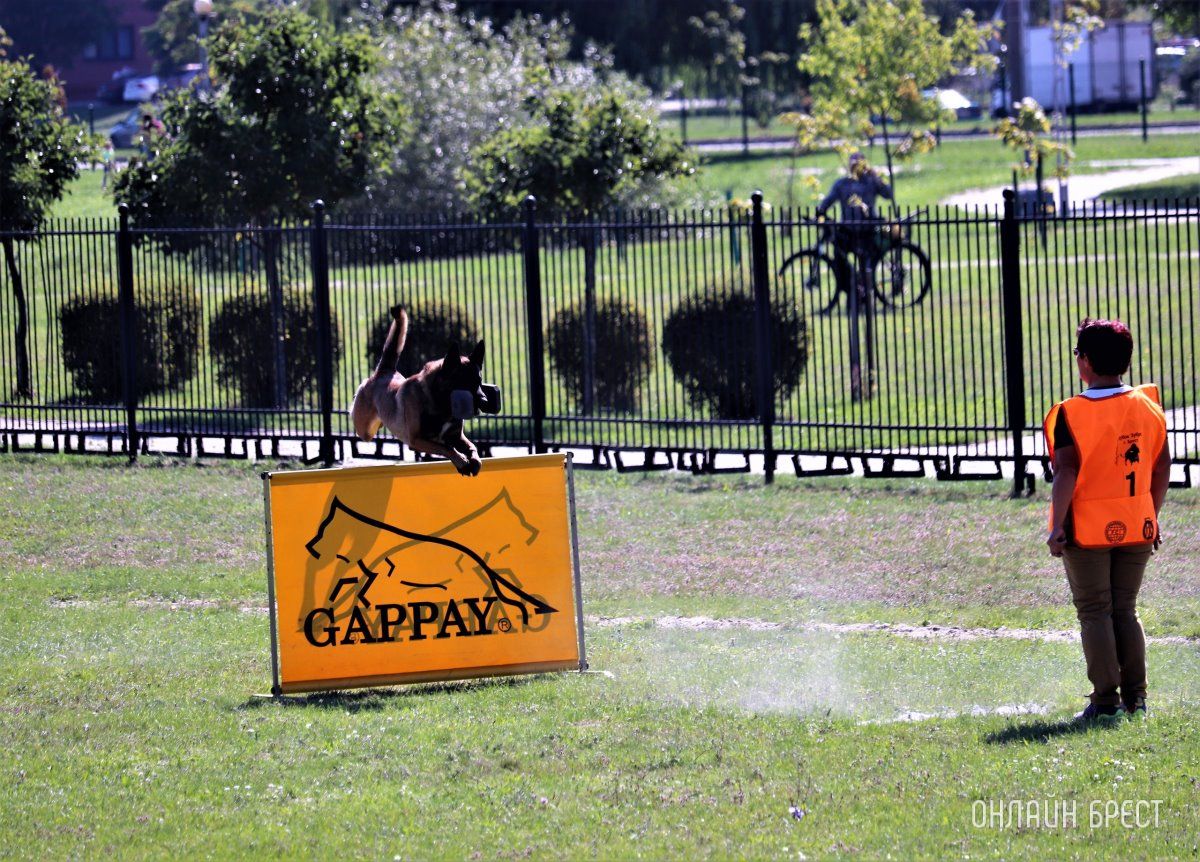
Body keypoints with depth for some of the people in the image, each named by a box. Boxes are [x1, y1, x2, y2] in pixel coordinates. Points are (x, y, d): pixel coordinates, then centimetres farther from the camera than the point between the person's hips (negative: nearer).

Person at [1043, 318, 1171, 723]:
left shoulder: (1071, 413, -13)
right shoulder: (1148, 406, 2)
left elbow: (1066, 472, -17)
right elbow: (1162, 466, 7)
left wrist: (1058, 526, -12)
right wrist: (1152, 517, 17)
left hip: (1087, 531, -4)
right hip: (1136, 528, 4)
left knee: (1095, 613, 3)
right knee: (1125, 610, 13)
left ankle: (1106, 700, 1)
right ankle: (1135, 698, 9)